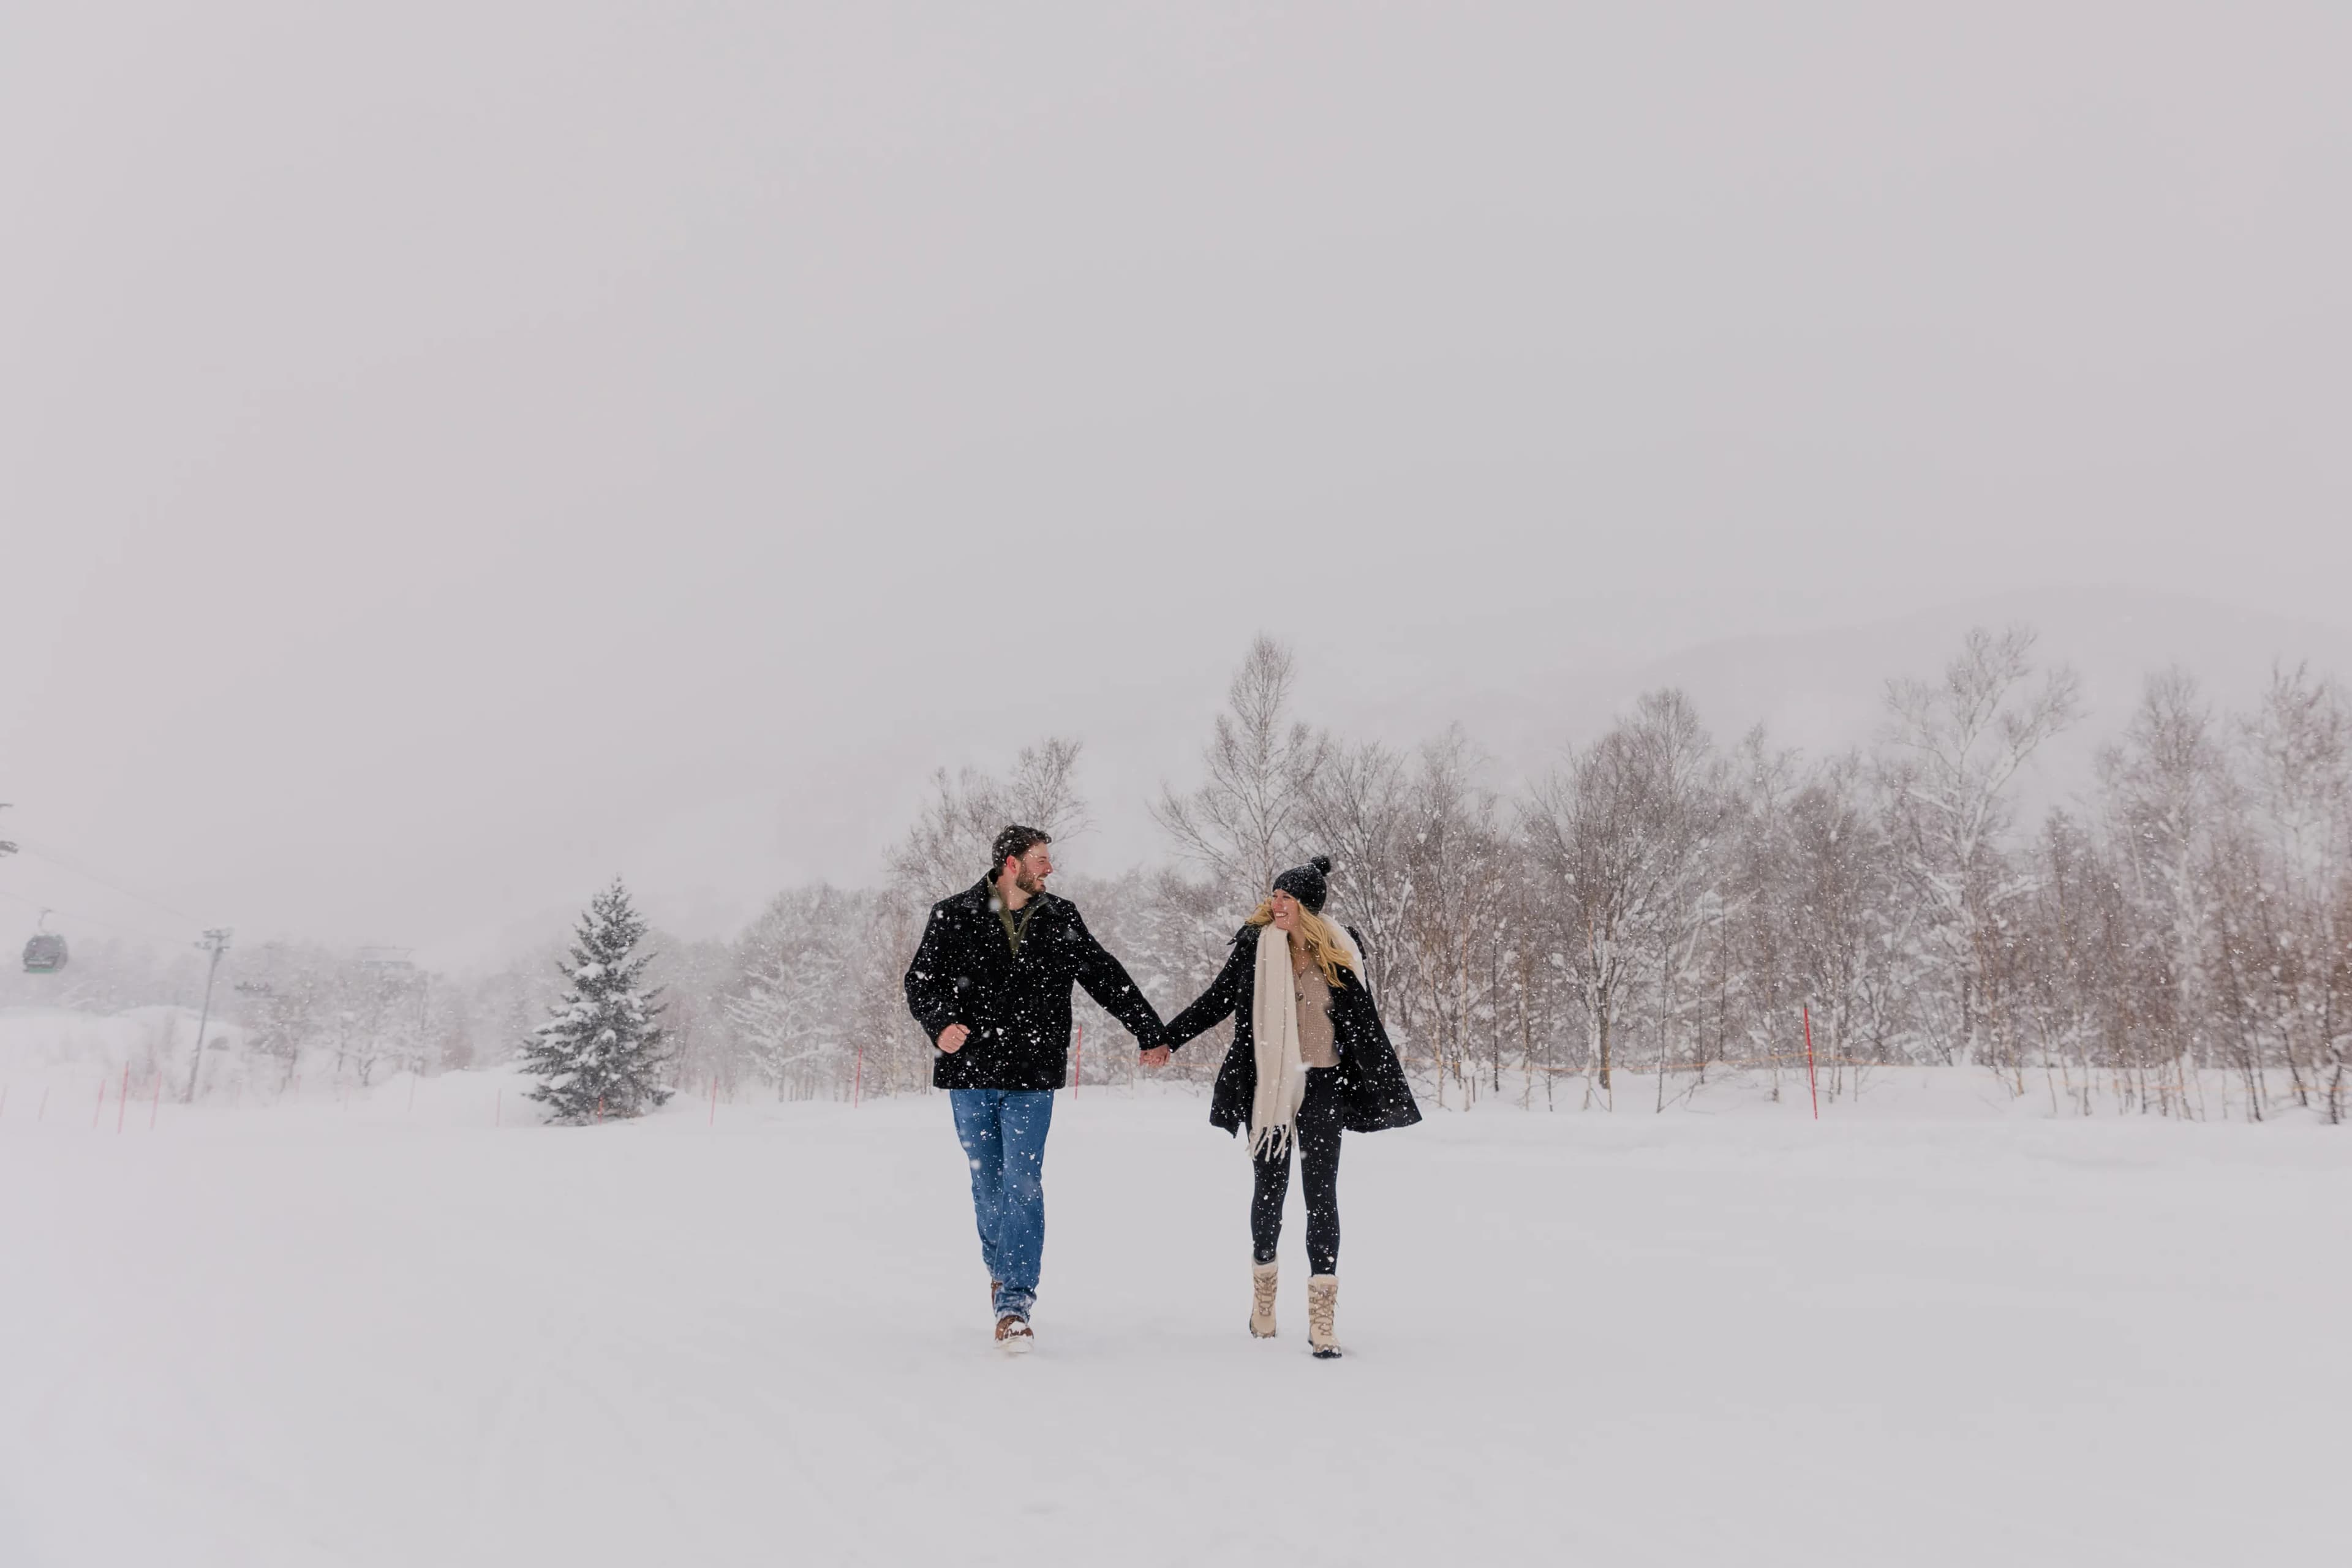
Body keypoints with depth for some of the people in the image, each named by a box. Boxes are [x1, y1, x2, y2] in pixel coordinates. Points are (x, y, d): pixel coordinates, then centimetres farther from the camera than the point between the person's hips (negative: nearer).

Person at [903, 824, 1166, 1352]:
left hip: (1033, 1076, 0)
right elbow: (921, 981, 0)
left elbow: (1107, 978, 14)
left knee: (1023, 1184, -9)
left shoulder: (1060, 921, 7)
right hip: (970, 1073, 0)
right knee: (987, 1184, 10)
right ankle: (1000, 1269, 34)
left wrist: (1151, 1033, 16)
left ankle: (1014, 1302, -8)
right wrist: (941, 1023, -21)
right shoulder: (954, 917, 1)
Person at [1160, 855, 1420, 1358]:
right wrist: (1165, 1038, 4)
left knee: (1321, 1193, -3)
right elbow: (1217, 1001, 7)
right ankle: (1263, 1290, 30)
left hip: (1322, 1087, -1)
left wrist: (1389, 1089, 0)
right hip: (1269, 1084, 1)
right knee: (1269, 1188, 11)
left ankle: (1322, 1315, -2)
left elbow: (1365, 1024, 2)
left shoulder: (1340, 953, -3)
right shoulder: (1256, 944, -1)